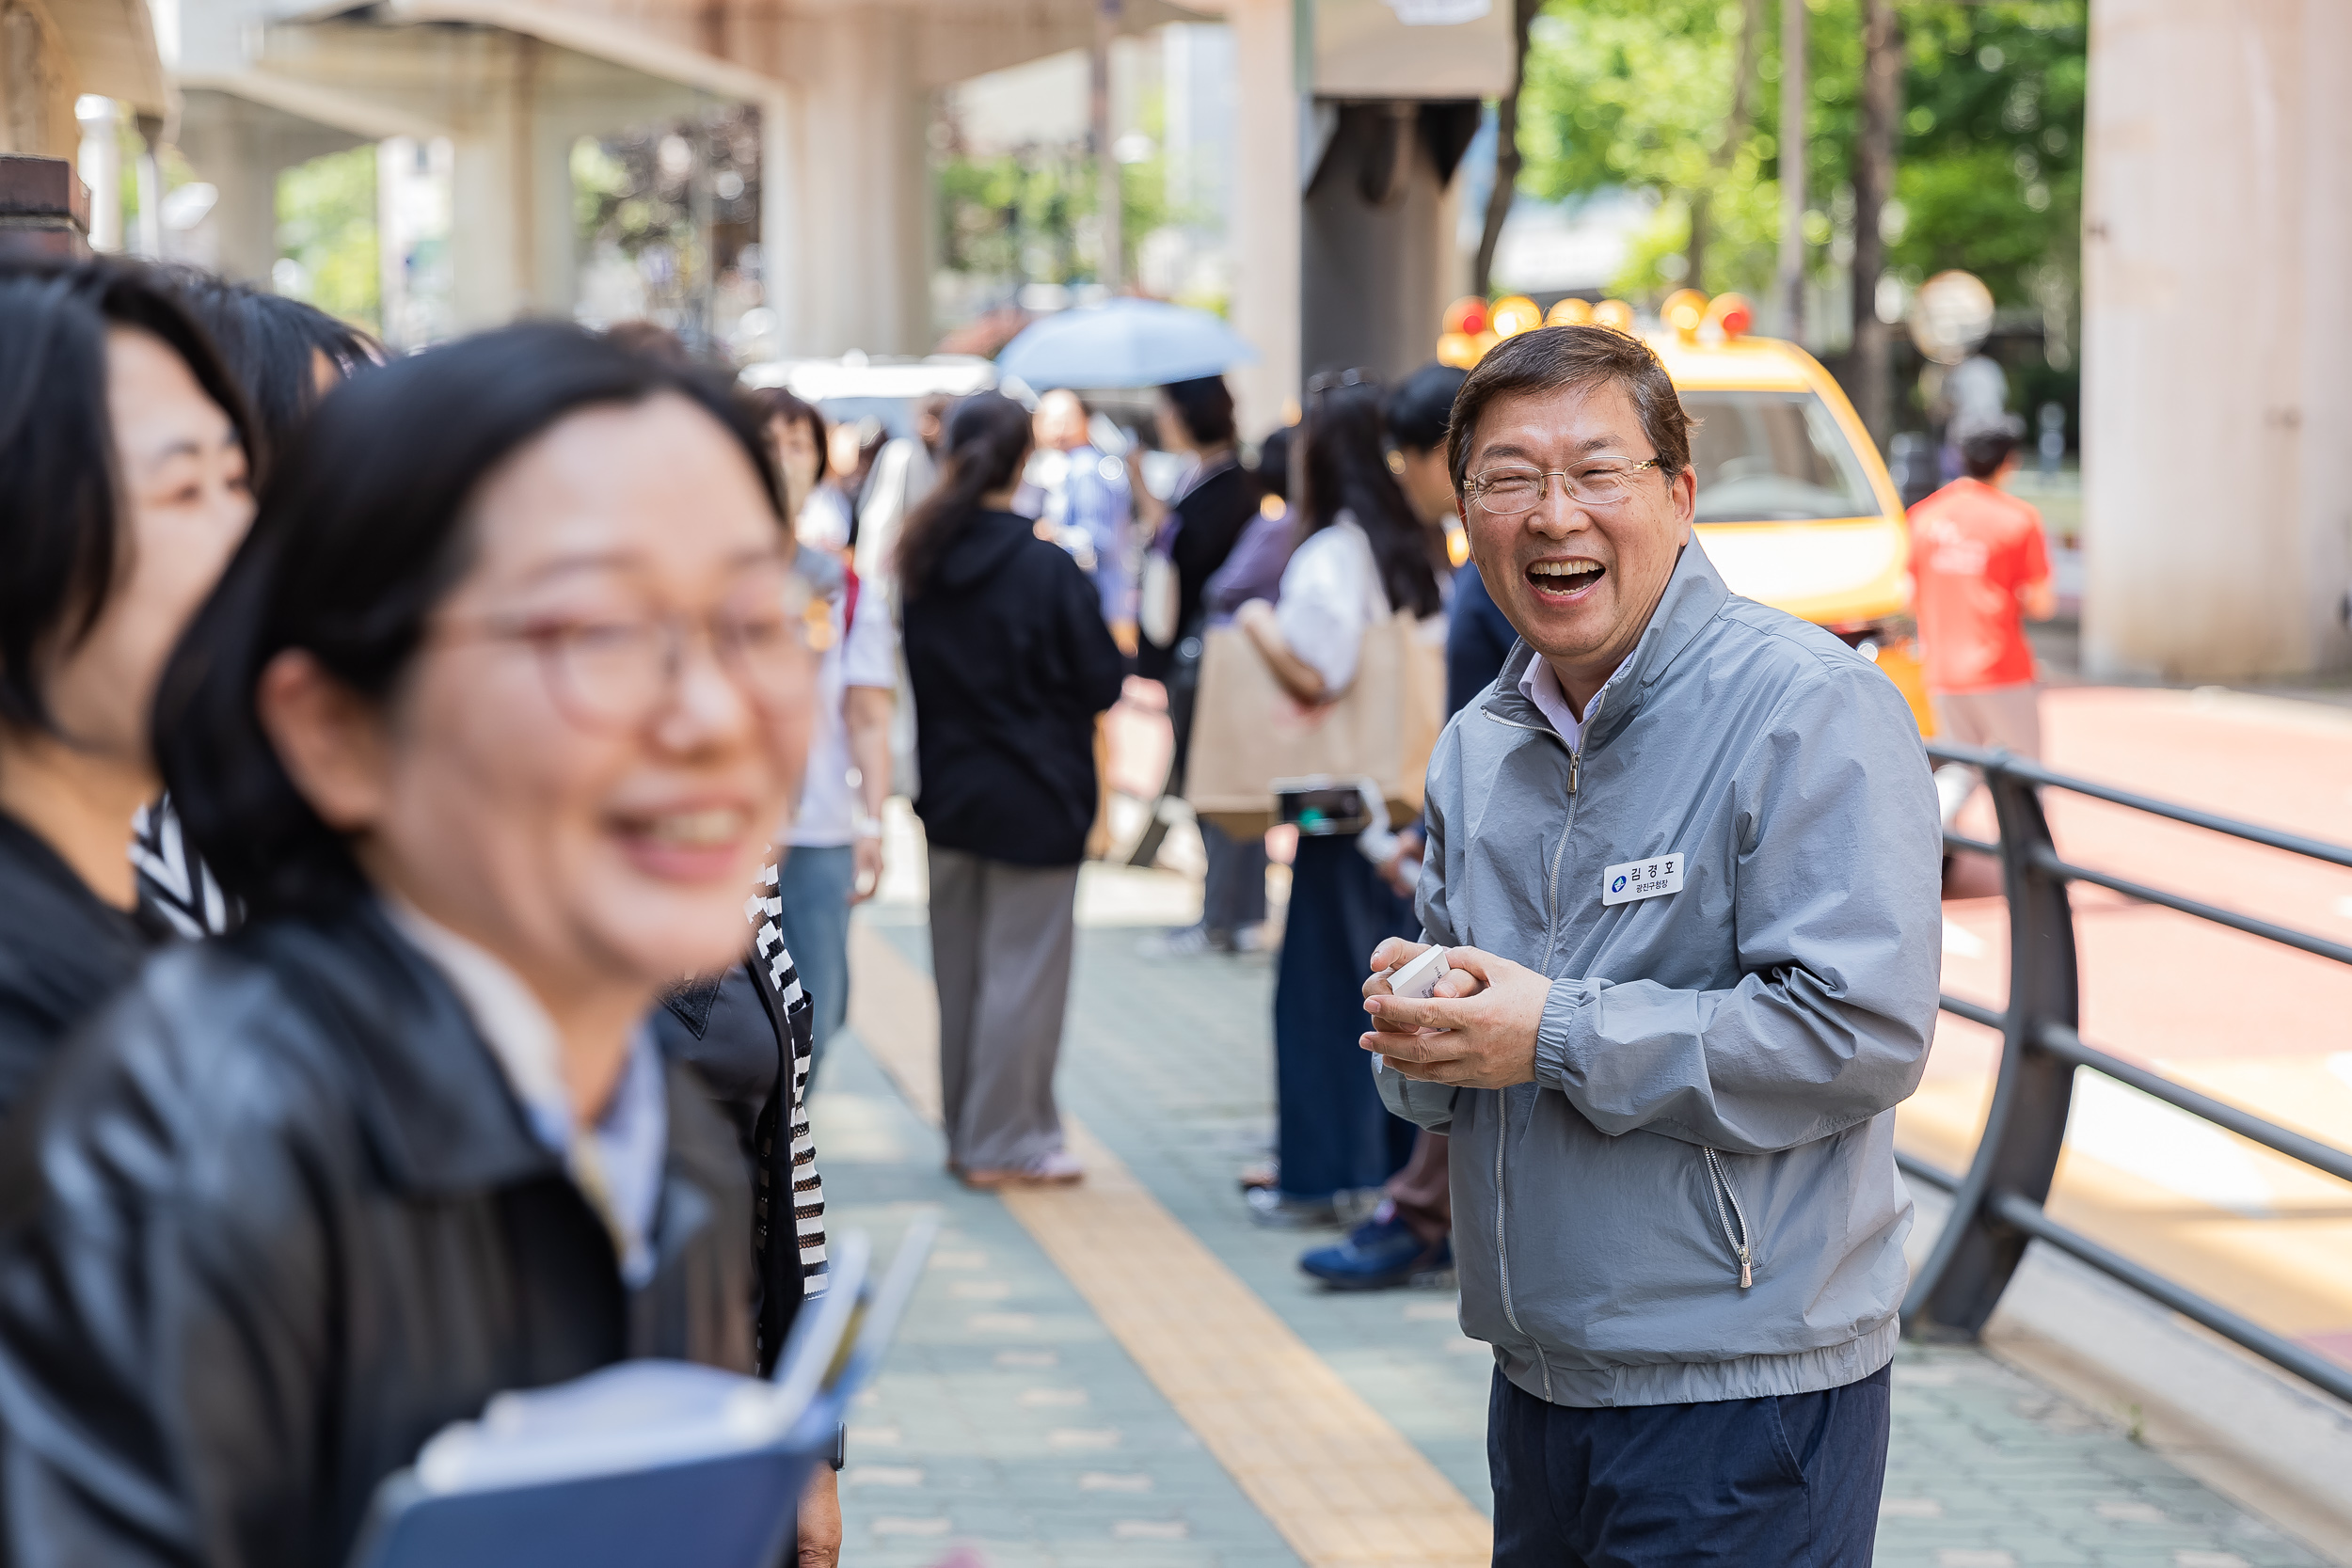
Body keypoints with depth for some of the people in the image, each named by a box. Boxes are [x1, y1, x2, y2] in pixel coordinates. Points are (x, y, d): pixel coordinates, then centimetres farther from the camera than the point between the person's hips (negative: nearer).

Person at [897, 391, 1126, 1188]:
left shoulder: (921, 562, -2)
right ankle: (1004, 1142, 4)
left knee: (958, 966, 15)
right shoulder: (1047, 568, -16)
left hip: (949, 790, 6)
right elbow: (1104, 681, -10)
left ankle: (964, 1130, 23)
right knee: (1023, 967, 1)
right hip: (1033, 800, -5)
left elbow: (906, 673, 7)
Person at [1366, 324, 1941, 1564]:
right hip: (1537, 1383, 7)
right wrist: (1418, 1026, -5)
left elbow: (1862, 1033, -21)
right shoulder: (1477, 744, 12)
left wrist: (1556, 1036, -20)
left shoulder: (1811, 709, -12)